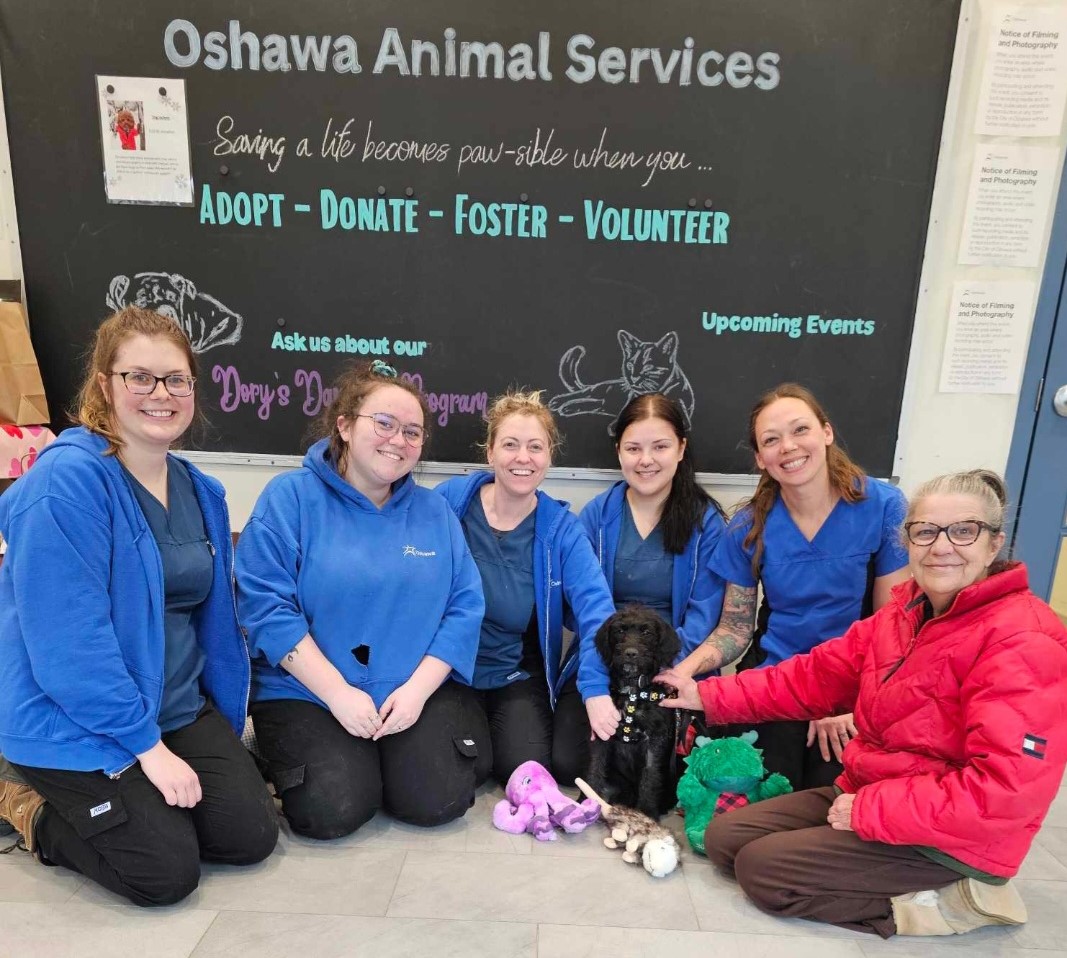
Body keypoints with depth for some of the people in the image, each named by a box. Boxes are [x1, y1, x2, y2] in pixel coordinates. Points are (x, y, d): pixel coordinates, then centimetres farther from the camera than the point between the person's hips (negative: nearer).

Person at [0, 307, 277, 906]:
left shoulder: (200, 491, 4)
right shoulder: (67, 480, -20)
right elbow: (68, 644, -23)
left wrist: (226, 731, 10)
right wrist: (149, 747, -18)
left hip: (180, 708, 7)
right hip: (72, 723, -6)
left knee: (251, 834, -3)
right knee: (167, 872, -11)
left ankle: (133, 800, 21)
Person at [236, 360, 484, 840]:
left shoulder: (434, 511, 5)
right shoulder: (290, 496, -6)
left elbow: (465, 607, 1)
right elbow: (265, 604, -13)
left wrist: (417, 688, -12)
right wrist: (338, 692, -16)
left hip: (419, 690, 3)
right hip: (305, 691, -2)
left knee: (437, 802, -14)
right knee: (333, 810, -18)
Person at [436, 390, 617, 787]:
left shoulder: (560, 528, -8)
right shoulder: (449, 501, -9)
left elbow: (595, 605, -20)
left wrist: (596, 688, -35)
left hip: (517, 675, 1)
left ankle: (506, 722, 17)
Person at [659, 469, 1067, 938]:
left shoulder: (1024, 643, -22)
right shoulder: (906, 611, 4)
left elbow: (1008, 788, -28)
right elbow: (817, 674, 5)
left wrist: (867, 811, -23)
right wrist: (708, 695, 0)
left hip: (951, 838, -8)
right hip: (865, 795, 8)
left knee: (761, 867, -11)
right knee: (724, 838, 5)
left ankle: (946, 903, -1)